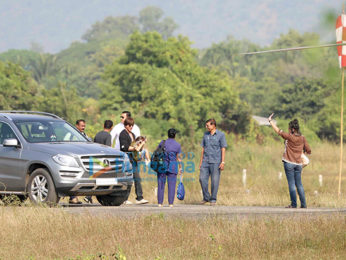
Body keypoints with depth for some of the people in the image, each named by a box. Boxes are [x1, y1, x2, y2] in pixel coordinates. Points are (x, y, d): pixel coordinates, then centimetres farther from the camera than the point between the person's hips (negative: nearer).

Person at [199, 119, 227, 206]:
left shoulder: (221, 135, -3)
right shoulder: (206, 135, 11)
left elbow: (223, 149, -6)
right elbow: (203, 148, 14)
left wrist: (223, 162, -13)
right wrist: (201, 161, 10)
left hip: (216, 162, -4)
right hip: (206, 161, 4)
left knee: (215, 181, -3)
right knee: (202, 179, -5)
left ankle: (213, 199, 6)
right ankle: (206, 198, 8)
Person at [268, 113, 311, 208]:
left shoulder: (289, 137, -11)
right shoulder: (302, 138, 2)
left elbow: (278, 131, -4)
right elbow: (309, 151, 4)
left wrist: (270, 120, 5)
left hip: (289, 163, -5)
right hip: (298, 164, 5)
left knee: (291, 184, -2)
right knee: (299, 184, 11)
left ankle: (294, 204, -3)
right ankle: (303, 204, 9)